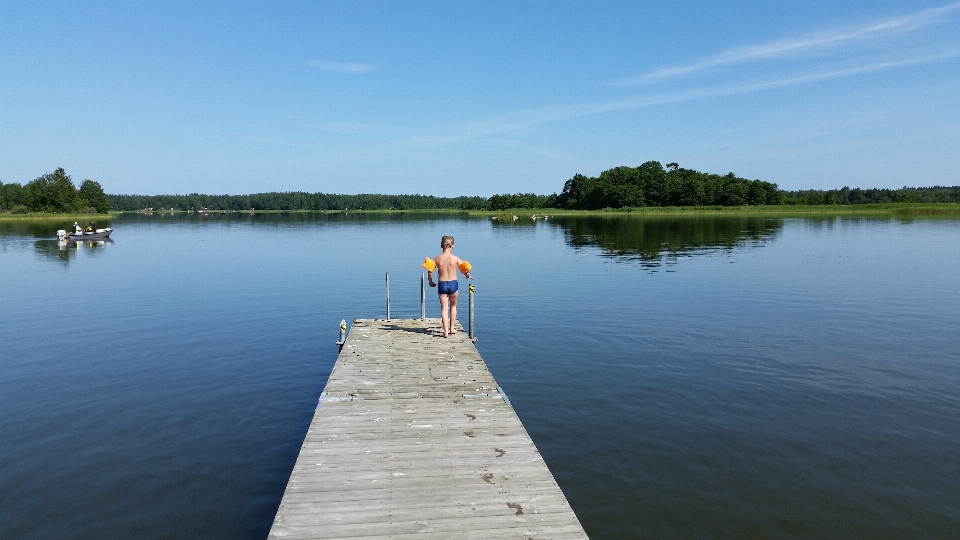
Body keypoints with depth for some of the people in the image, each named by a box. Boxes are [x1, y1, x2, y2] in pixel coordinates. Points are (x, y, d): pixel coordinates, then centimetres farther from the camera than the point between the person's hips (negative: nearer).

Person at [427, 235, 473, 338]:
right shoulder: (455, 258, -6)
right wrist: (468, 276, 16)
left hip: (442, 284, 0)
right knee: (453, 307, 20)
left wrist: (431, 282, 14)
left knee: (444, 308, 5)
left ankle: (446, 331, -3)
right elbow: (465, 271, -6)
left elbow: (430, 271, -2)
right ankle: (452, 328, 24)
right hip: (453, 284, 0)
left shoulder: (437, 258, -3)